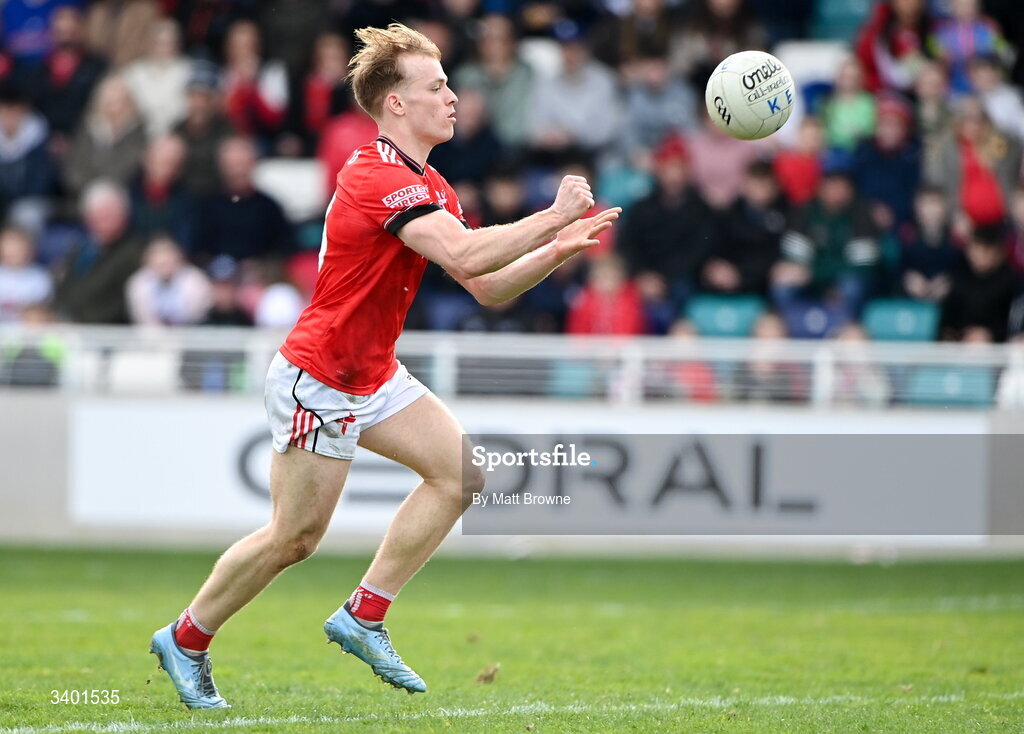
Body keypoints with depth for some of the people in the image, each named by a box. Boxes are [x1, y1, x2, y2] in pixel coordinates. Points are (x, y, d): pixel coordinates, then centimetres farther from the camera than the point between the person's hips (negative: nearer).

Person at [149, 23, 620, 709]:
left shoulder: (430, 187, 9)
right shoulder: (379, 177, -24)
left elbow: (489, 287, 8)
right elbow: (465, 256, -35)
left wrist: (558, 248, -6)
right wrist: (552, 216, -27)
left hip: (375, 375, 9)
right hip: (316, 380, -9)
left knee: (459, 471, -2)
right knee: (296, 536, -3)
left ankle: (363, 618, 4)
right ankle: (186, 639, 17)